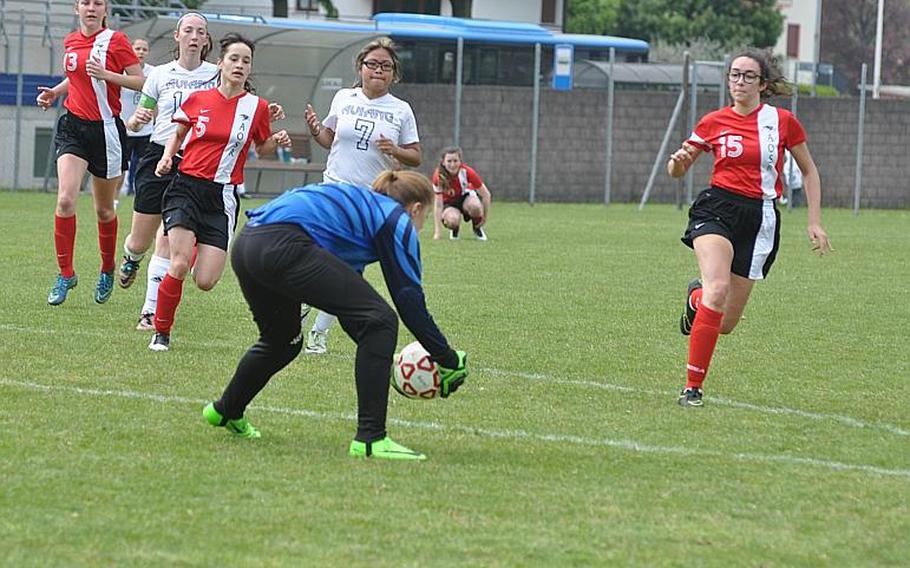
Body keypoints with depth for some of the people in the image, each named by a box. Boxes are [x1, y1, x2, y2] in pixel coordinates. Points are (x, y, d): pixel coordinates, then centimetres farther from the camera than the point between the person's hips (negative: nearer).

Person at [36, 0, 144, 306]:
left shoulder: (115, 40, -7)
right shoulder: (71, 41, 9)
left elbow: (141, 81, -9)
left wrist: (106, 74, -21)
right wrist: (55, 92, 11)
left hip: (106, 129, -3)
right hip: (73, 126, 3)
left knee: (104, 209, 9)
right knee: (65, 199, -15)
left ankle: (107, 270, 31)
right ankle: (65, 274, -6)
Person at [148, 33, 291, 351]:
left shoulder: (257, 107, 0)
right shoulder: (198, 100, 3)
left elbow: (262, 147, 15)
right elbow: (178, 134, 19)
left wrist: (277, 141, -7)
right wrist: (167, 157, 0)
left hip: (222, 197, 0)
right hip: (186, 187, 0)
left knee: (205, 282, -7)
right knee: (179, 265, -19)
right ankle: (161, 333, -1)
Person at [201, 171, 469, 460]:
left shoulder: (360, 204, 34)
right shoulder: (397, 220, 10)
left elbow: (346, 297, 38)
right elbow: (409, 299, 4)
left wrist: (376, 354, 39)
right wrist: (448, 360, 11)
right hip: (284, 247, -10)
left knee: (280, 340, 33)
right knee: (379, 320, -6)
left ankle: (226, 412, 54)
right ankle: (370, 439, -9)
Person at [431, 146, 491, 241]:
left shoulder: (467, 172, -27)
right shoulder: (438, 176, -28)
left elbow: (486, 195, -16)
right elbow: (438, 204, -25)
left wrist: (484, 218, -12)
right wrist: (437, 232, -28)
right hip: (449, 203, -1)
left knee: (474, 206, -37)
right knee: (452, 220, -36)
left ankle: (477, 228, -3)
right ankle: (454, 229, 4)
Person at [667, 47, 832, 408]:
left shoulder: (782, 121, 2)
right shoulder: (714, 122, 3)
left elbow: (809, 171, 14)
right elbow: (677, 171, 12)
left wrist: (815, 223, 9)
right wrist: (679, 160, -12)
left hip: (759, 218, 1)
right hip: (716, 209, -1)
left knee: (725, 323, 3)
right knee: (718, 288, -29)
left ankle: (696, 298, 41)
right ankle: (693, 386, -20)